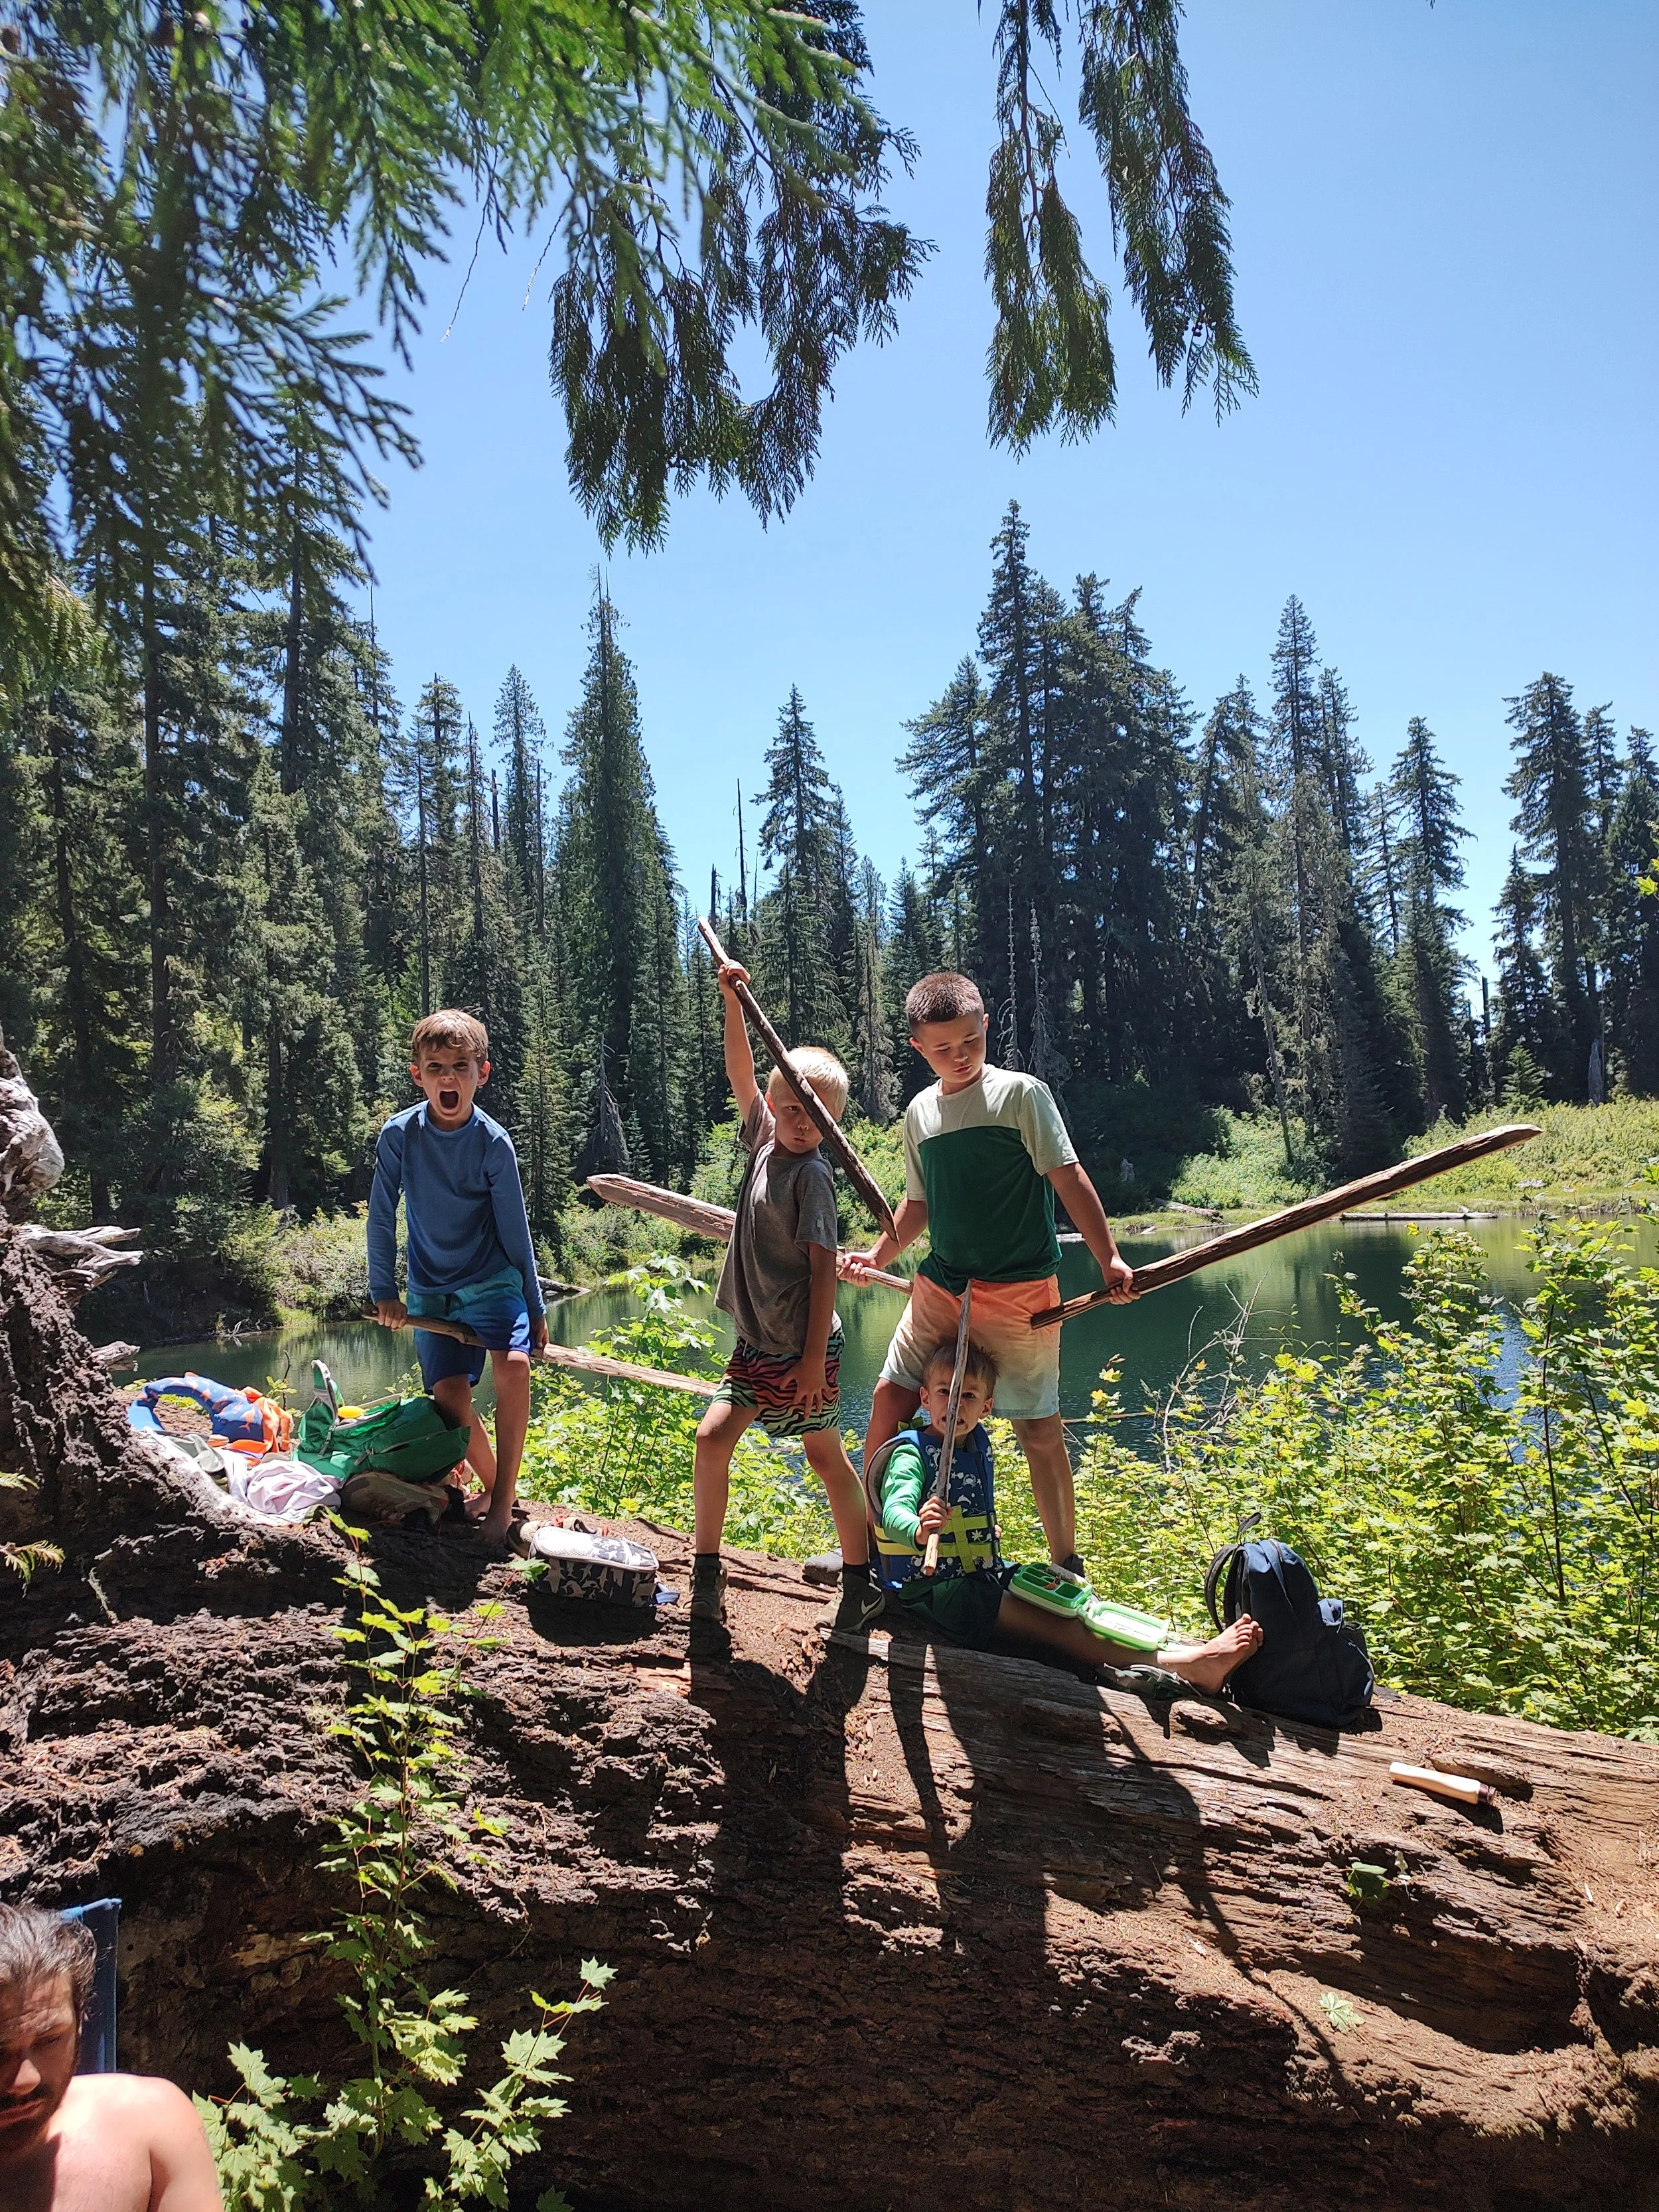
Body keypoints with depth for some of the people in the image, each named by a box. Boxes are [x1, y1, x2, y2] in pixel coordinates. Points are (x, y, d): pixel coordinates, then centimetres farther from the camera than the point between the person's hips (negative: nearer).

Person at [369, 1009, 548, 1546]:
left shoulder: (494, 1143, -13)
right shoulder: (398, 1134, -10)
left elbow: (515, 1230, -5)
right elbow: (381, 1217, 1)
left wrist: (536, 1308, 0)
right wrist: (384, 1290, 4)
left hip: (493, 1280, -2)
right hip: (431, 1289, 2)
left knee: (514, 1365, -25)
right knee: (449, 1394, -9)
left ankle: (503, 1499, -13)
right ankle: (491, 1484, 18)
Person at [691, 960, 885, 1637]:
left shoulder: (812, 1174, -14)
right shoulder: (765, 1143, 6)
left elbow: (823, 1267, -16)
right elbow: (741, 1074, 10)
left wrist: (814, 1355, -18)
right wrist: (733, 1002, 2)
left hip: (802, 1348, -7)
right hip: (757, 1344, 7)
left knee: (826, 1457, 4)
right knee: (711, 1438, 2)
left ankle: (861, 1581, 19)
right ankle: (706, 1572, 14)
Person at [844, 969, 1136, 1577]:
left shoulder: (1021, 1093, -5)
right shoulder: (920, 1111, 10)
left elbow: (1068, 1177, -9)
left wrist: (1108, 1258, -16)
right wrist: (877, 1255, 7)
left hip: (1019, 1290, -5)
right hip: (940, 1286, 5)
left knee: (1038, 1427, 1)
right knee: (890, 1399, 6)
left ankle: (1067, 1563, 17)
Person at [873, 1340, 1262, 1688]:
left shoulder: (978, 1446, 9)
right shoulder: (912, 1454, -15)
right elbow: (895, 1510, -35)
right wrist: (919, 1530, -56)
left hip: (986, 1576, 8)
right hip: (934, 1587, -8)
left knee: (1074, 1607, -8)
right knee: (1047, 1623, -24)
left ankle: (1192, 1650, -17)